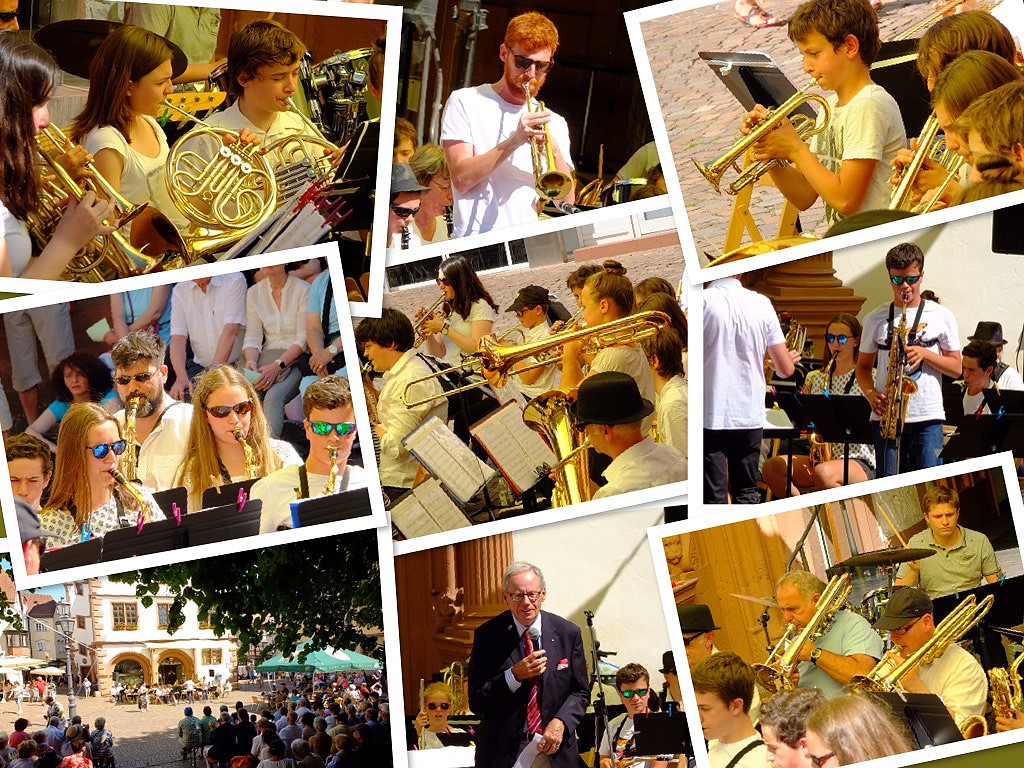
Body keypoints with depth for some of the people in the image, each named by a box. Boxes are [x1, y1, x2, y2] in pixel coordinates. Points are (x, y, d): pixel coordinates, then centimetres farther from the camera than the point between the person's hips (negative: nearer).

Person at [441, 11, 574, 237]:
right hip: (475, 241, -4)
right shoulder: (465, 102, 7)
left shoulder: (555, 123, 15)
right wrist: (514, 141, -15)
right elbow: (461, 179, -6)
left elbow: (567, 202, 6)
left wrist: (554, 151, -9)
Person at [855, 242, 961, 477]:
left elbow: (956, 368, 7)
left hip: (928, 417, -1)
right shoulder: (875, 319, 10)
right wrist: (872, 395, -5)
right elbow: (863, 366, 15)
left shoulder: (941, 316, 7)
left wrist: (925, 353, -10)